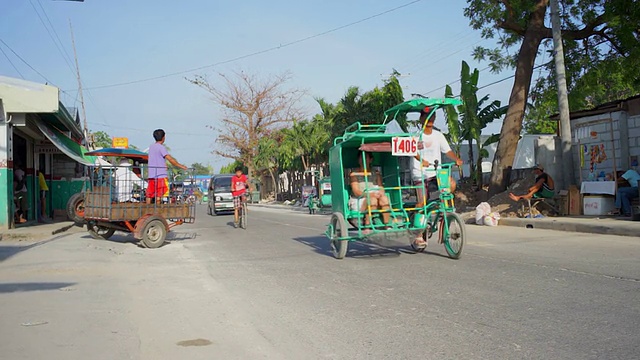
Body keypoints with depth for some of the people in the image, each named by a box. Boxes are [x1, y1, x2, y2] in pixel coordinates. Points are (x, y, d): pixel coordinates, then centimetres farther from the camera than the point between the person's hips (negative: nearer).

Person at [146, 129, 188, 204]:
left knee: (149, 194, 8)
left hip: (151, 175, 8)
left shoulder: (151, 146, 15)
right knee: (159, 194, -5)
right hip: (160, 175, -8)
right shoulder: (161, 147, -10)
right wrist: (181, 166, -11)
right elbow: (170, 159, -16)